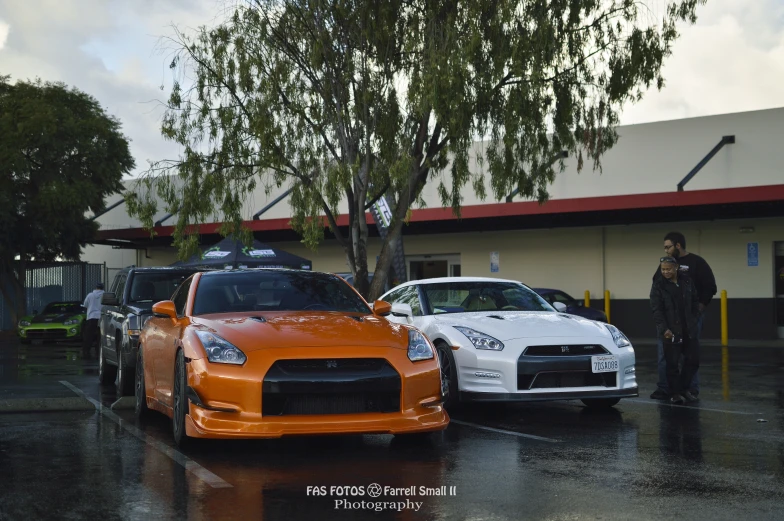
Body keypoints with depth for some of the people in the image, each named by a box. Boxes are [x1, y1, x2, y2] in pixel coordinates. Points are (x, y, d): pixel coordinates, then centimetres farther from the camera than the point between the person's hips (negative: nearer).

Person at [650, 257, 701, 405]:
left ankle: (683, 388, 25)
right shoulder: (658, 285, -5)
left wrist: (694, 318, 6)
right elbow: (656, 310, -9)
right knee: (672, 363, -1)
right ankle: (675, 393, 12)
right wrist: (664, 328, -18)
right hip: (670, 331, -4)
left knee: (693, 360, 8)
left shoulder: (687, 281, 5)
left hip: (689, 330, 4)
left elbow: (695, 301, 16)